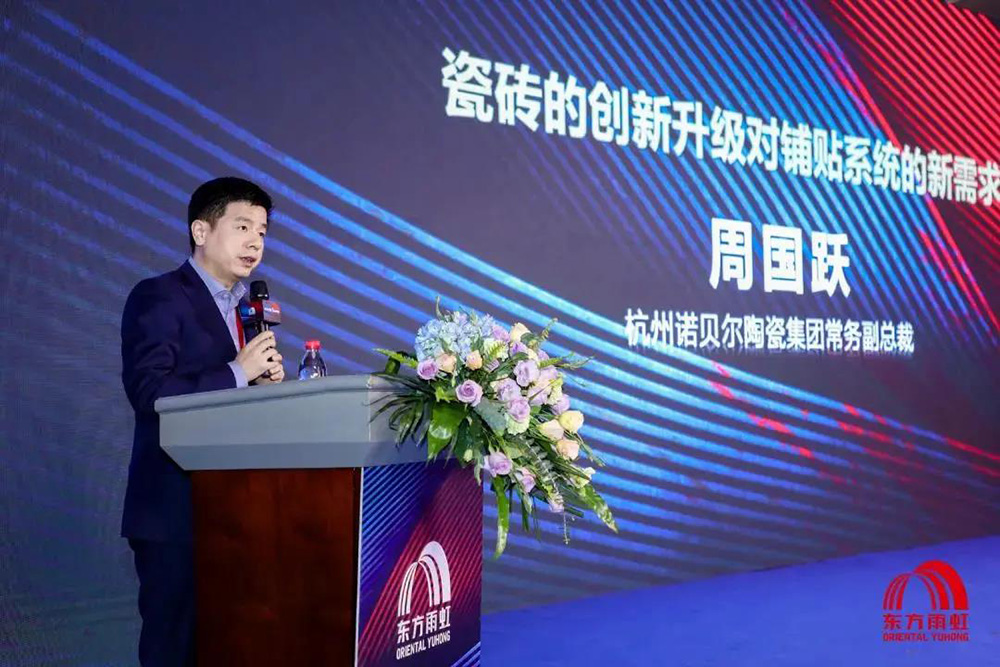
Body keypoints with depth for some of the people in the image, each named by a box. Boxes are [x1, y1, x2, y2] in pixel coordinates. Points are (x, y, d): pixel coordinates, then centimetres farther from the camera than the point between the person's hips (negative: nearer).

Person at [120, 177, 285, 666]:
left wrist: (265, 381, -1)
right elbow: (148, 392, -17)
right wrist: (238, 373, -17)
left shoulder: (242, 309, 19)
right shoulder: (157, 297, -6)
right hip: (176, 508, -7)